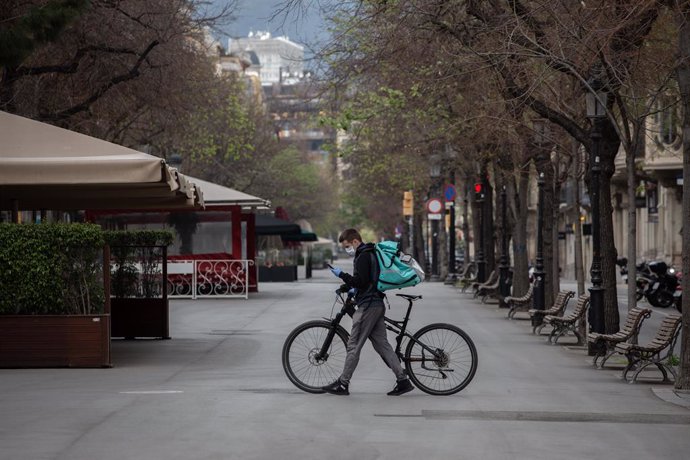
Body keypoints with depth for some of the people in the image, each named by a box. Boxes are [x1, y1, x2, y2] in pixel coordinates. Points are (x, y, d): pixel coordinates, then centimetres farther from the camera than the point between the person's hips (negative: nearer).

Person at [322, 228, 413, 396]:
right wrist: (354, 289, 20)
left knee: (354, 345, -4)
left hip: (368, 306, -10)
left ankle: (343, 384, 1)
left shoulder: (363, 257, -13)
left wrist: (342, 274, -12)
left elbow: (360, 281, -21)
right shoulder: (371, 254, 19)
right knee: (382, 344, 8)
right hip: (377, 304, 10)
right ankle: (403, 380, 3)